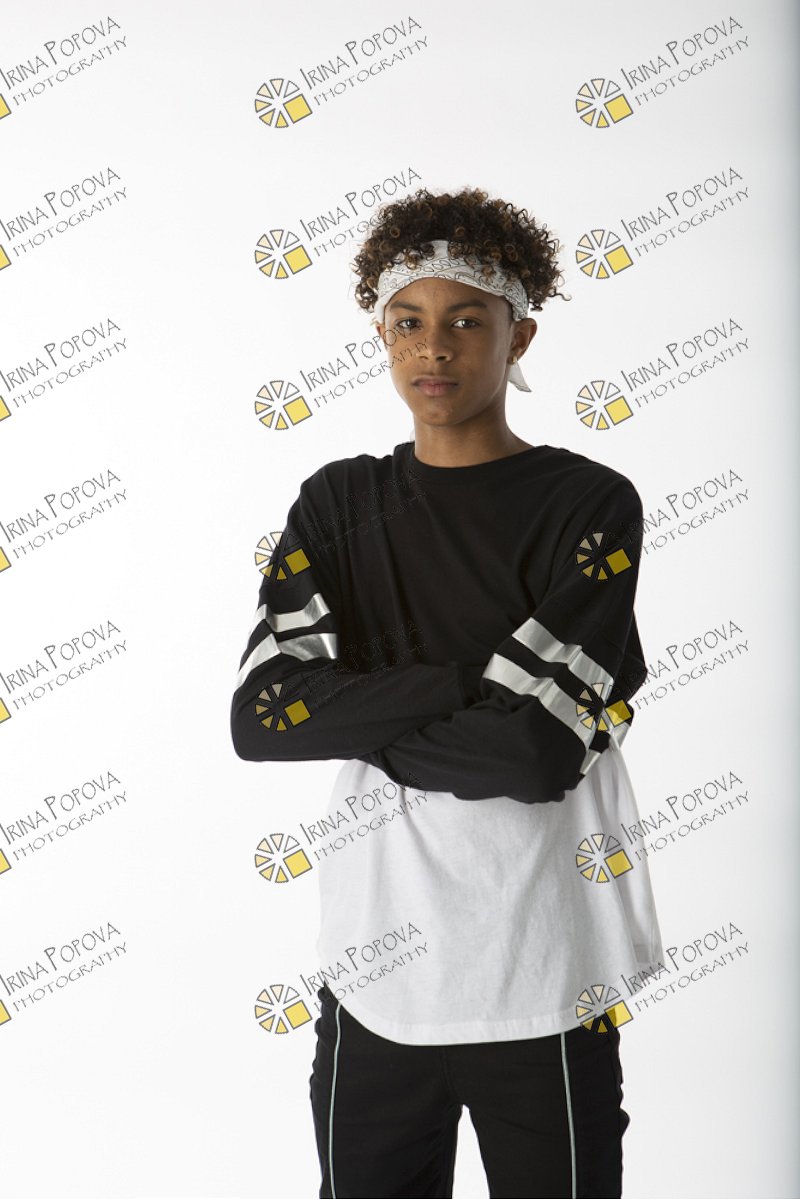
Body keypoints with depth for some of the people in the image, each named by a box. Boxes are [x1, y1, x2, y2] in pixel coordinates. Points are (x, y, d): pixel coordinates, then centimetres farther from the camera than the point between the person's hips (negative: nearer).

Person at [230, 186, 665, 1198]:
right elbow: (257, 718, -8)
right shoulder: (337, 504, 5)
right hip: (375, 956, 3)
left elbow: (541, 751, -18)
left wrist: (354, 715, -8)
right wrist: (463, 684, -15)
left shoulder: (591, 506, -6)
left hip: (539, 972, -3)